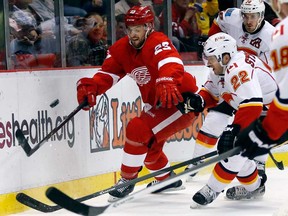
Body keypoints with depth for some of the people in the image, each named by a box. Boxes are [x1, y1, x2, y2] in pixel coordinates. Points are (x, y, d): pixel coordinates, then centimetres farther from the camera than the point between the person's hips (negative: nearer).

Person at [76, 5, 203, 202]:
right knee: (147, 145, 19)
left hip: (182, 100, -9)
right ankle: (167, 179, 44)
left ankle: (127, 180, -6)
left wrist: (166, 82, -64)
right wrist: (90, 87, -23)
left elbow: (171, 63, -44)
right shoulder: (122, 49, 0)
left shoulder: (158, 42, -24)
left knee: (137, 130, -20)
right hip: (157, 105, 9)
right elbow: (108, 73, -3)